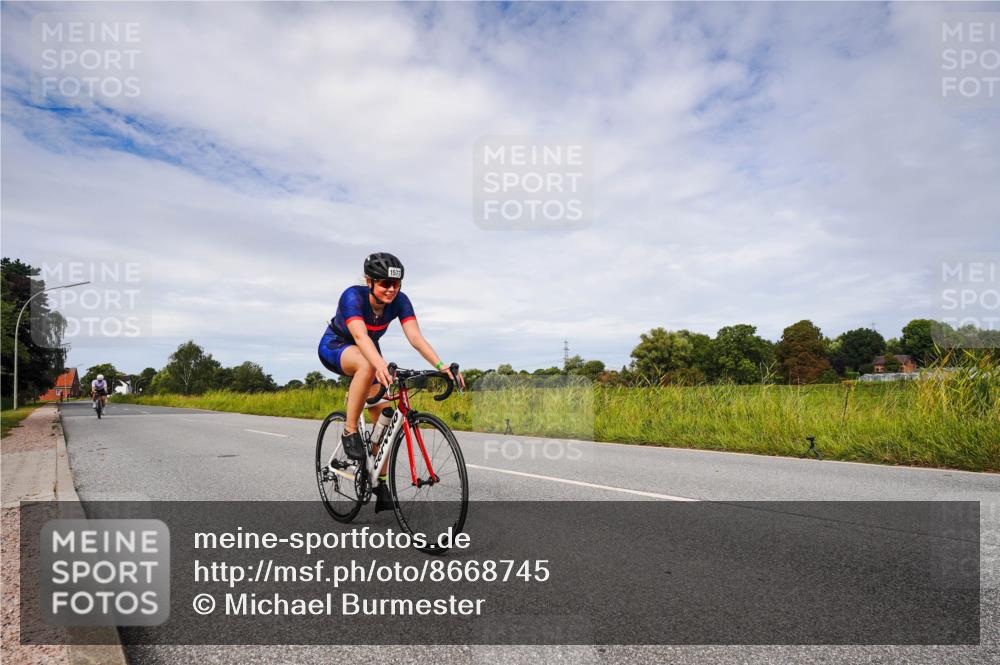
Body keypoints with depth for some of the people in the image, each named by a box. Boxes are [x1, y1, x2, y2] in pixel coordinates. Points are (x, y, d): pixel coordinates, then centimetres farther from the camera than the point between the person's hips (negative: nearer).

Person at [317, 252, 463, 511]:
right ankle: (350, 431, -25)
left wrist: (441, 365, -49)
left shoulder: (399, 301, -21)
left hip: (369, 352, 5)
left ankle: (380, 483, 5)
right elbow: (360, 336, -49)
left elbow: (415, 337, -33)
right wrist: (381, 365, -67)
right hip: (335, 347, -4)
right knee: (368, 365, -40)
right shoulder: (353, 296, -33)